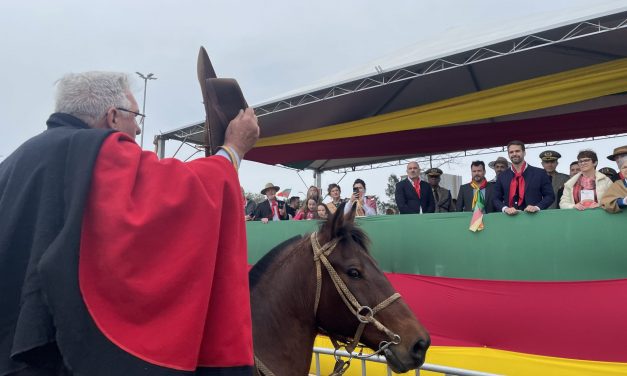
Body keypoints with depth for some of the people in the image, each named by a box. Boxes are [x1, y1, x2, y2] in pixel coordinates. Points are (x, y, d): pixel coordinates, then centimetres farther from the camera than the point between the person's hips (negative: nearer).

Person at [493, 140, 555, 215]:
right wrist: (505, 208, -9)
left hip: (533, 217, -1)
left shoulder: (540, 173, 6)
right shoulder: (502, 176, 10)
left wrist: (537, 207, -10)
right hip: (509, 217, 1)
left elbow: (550, 196, 6)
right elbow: (496, 199, 9)